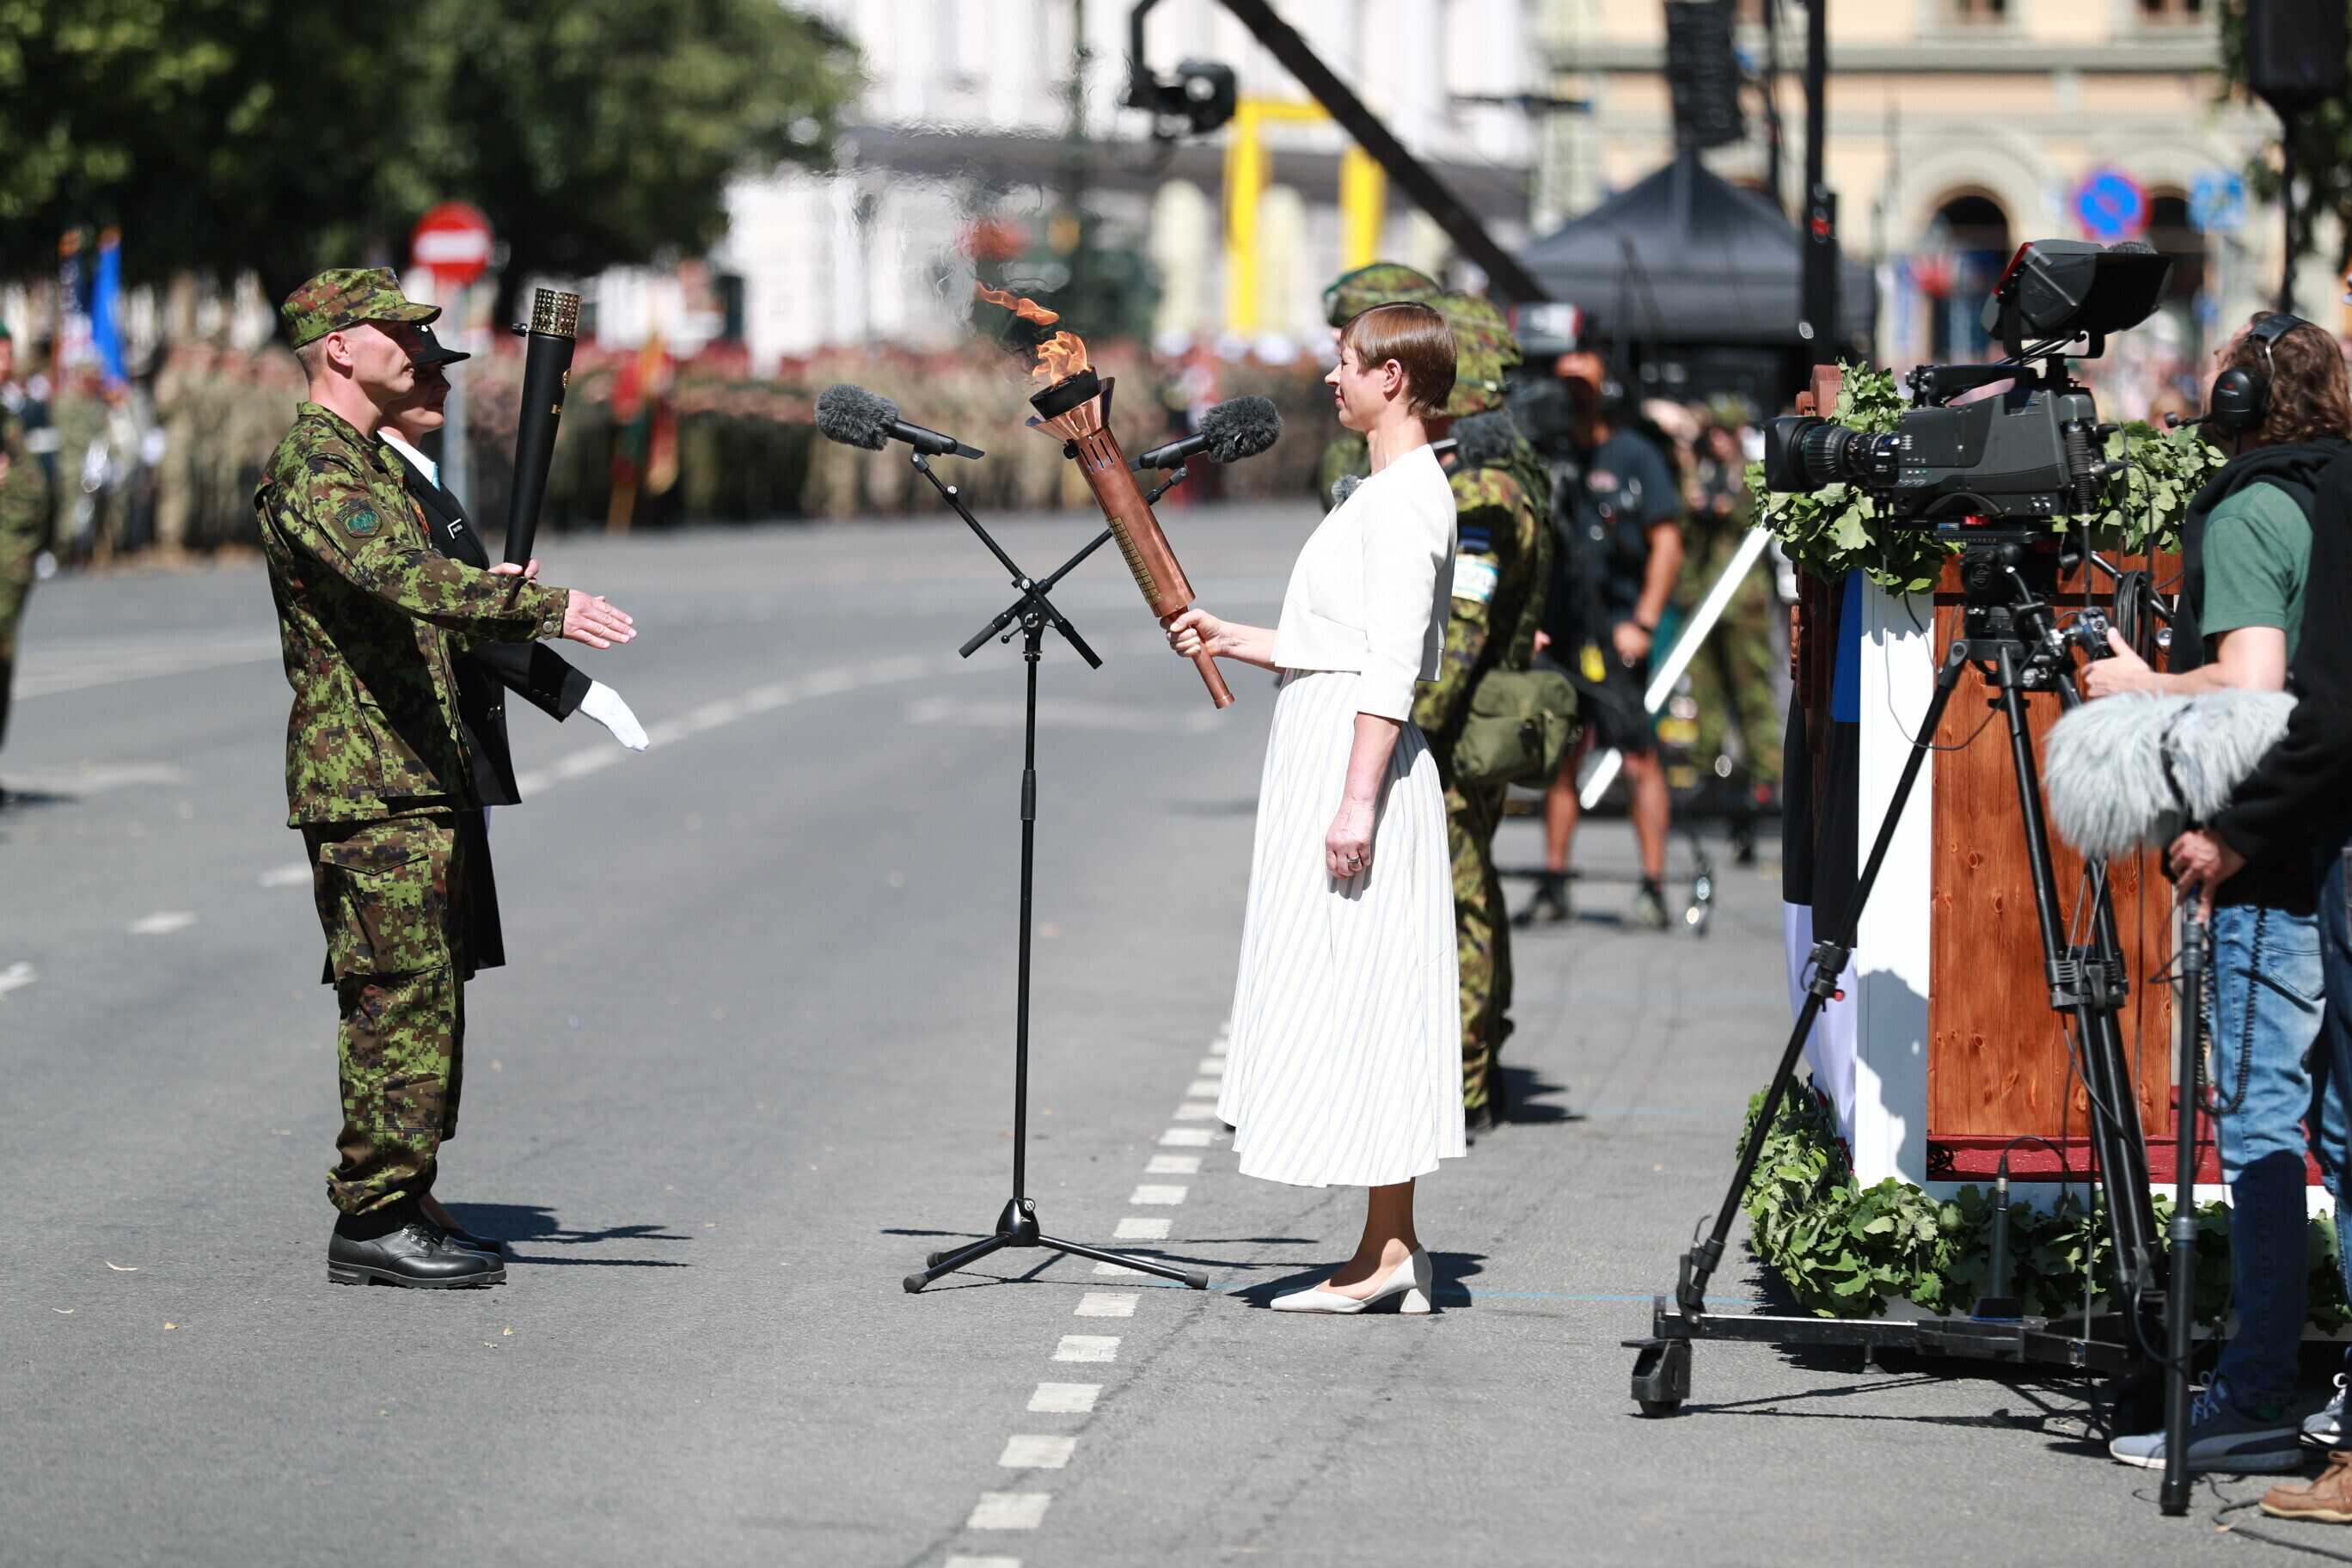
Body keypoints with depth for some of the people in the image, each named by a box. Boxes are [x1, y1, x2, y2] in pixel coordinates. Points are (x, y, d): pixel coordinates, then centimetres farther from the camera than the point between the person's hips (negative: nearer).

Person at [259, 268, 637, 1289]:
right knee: (399, 998, -9)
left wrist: (498, 597, 10)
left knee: (429, 1000, 11)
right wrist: (540, 608, -34)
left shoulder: (367, 465, 21)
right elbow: (404, 579, -29)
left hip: (418, 779, 10)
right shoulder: (311, 468, -13)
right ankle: (375, 1217, -6)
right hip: (366, 782, -10)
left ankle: (400, 1207, 16)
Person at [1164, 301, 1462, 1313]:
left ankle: (1389, 1250, -7)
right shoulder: (1392, 492, 18)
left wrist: (1358, 799, -24)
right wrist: (1232, 641, 18)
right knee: (1360, 1003, 9)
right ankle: (1389, 1247, 11)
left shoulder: (1404, 499, -14)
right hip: (1328, 748, 11)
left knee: (1356, 996, -9)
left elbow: (1392, 664, -20)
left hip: (1354, 751, -11)